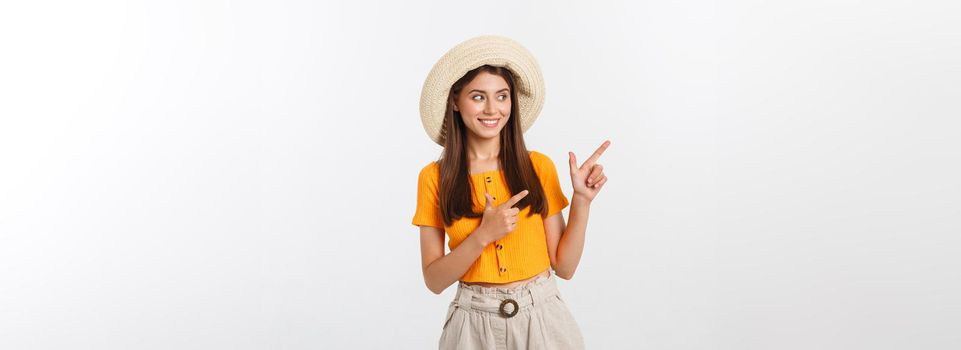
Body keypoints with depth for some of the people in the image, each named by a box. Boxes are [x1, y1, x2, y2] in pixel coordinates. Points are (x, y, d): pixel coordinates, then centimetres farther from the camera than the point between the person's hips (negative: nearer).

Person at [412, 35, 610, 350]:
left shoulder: (539, 167, -3)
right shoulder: (433, 178, -5)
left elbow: (564, 266, -3)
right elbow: (434, 280, -7)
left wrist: (582, 200, -13)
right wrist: (484, 235, -20)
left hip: (543, 318, 1)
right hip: (475, 323, 0)